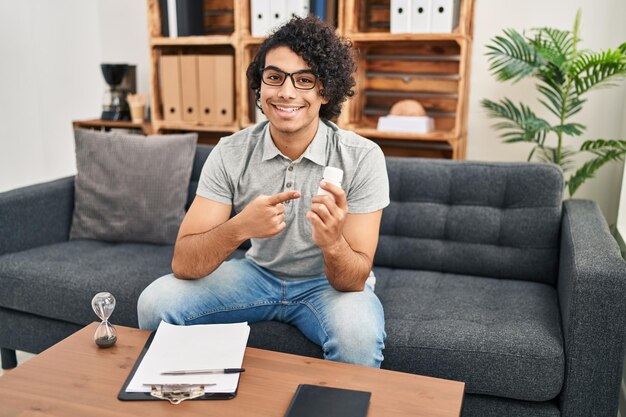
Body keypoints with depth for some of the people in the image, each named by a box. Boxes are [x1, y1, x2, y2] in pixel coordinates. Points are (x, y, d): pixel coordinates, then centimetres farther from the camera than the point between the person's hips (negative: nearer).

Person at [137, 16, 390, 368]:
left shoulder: (362, 157, -20)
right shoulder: (231, 154, -14)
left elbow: (355, 280, -21)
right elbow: (183, 264, -20)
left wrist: (333, 243, -45)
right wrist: (239, 227, -40)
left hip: (330, 283, -2)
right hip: (259, 273, 3)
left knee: (359, 334, -35)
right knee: (156, 302, -16)